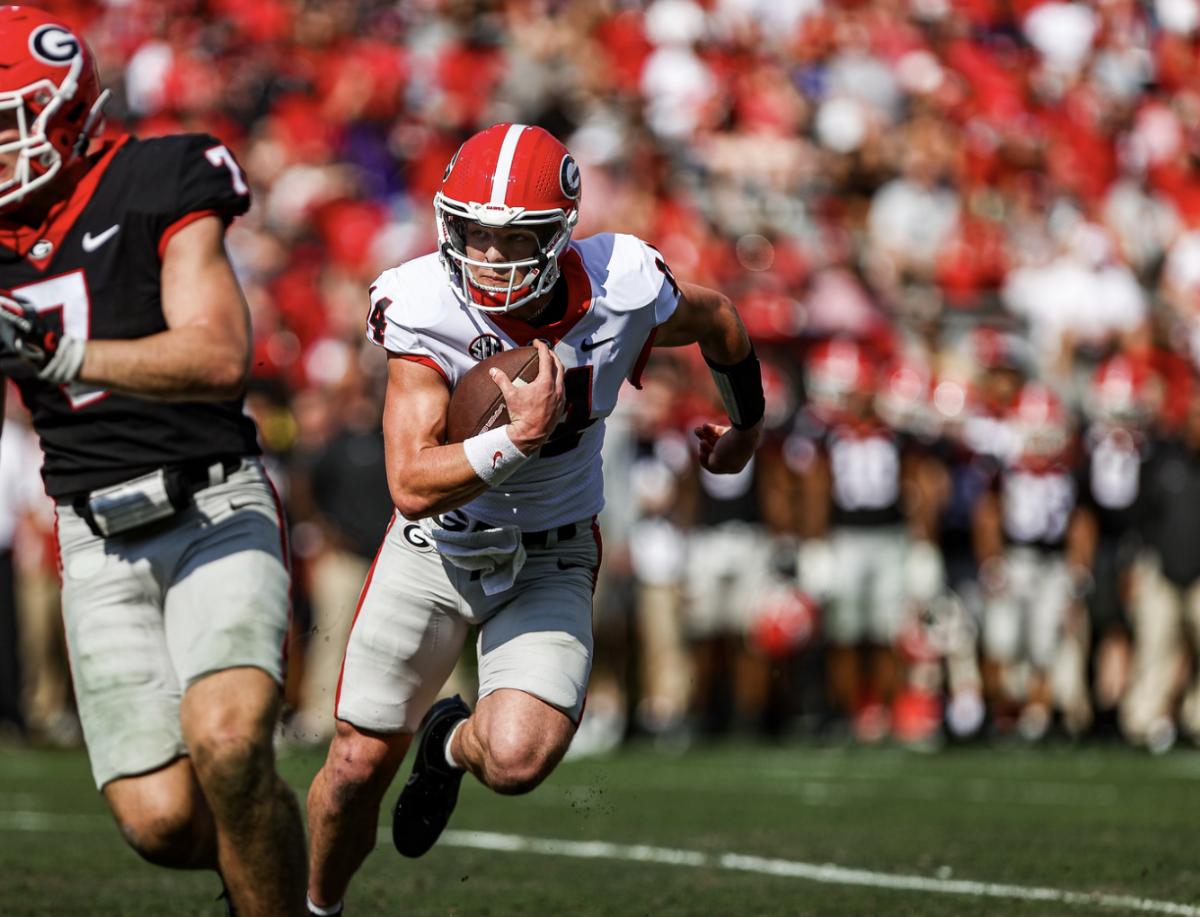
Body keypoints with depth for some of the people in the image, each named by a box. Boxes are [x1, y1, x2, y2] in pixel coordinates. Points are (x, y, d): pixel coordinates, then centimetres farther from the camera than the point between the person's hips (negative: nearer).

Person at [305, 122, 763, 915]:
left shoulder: (624, 292, -21)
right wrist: (521, 437, -40)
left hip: (550, 559, 0)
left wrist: (747, 425, 20)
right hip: (437, 548, 0)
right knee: (359, 769, 4)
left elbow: (718, 322, 4)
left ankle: (453, 745, 18)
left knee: (516, 760, -21)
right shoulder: (424, 308, -24)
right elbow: (413, 486, -29)